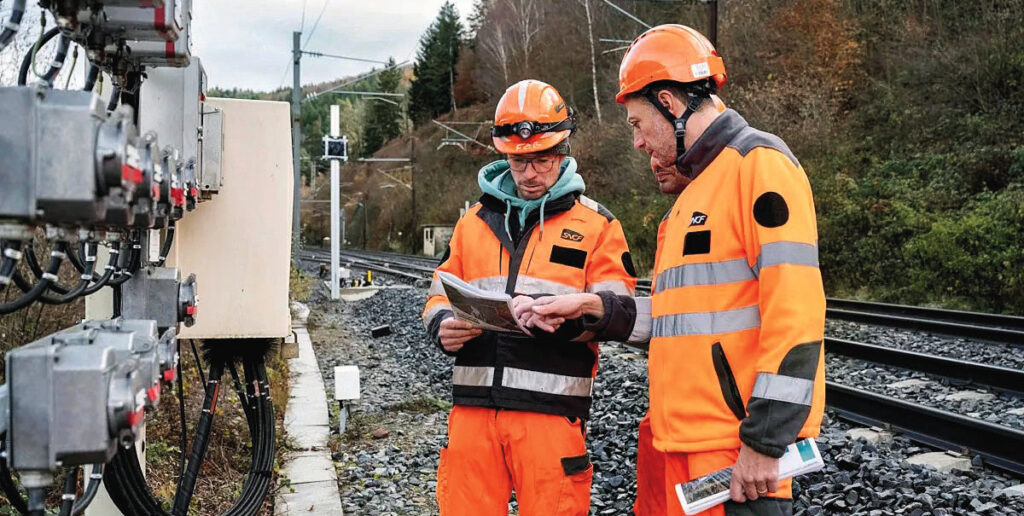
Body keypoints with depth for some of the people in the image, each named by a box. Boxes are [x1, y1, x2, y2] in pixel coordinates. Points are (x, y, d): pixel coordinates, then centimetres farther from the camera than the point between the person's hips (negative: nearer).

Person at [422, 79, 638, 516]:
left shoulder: (596, 225, 5)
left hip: (551, 411, -3)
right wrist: (443, 327, -4)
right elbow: (440, 296, 19)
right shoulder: (476, 220, 17)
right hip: (474, 408, 3)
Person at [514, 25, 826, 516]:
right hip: (679, 440, 9)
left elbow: (794, 312, -18)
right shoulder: (697, 190, 21)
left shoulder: (759, 163, -9)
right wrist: (595, 307, 11)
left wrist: (765, 442, -21)